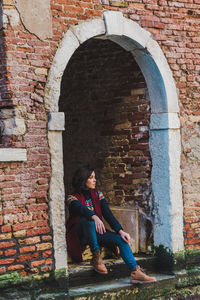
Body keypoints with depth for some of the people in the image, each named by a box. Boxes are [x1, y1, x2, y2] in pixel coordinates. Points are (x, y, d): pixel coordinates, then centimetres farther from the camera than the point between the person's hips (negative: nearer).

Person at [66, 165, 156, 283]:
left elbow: (108, 214, -2)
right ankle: (96, 257, -30)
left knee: (121, 238, -21)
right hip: (80, 236, -5)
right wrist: (94, 217, -50)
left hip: (96, 232, 5)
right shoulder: (72, 198, -5)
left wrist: (120, 230, -16)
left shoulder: (98, 194, 10)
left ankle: (136, 272, -34)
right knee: (88, 220, -36)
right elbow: (80, 208, -29)